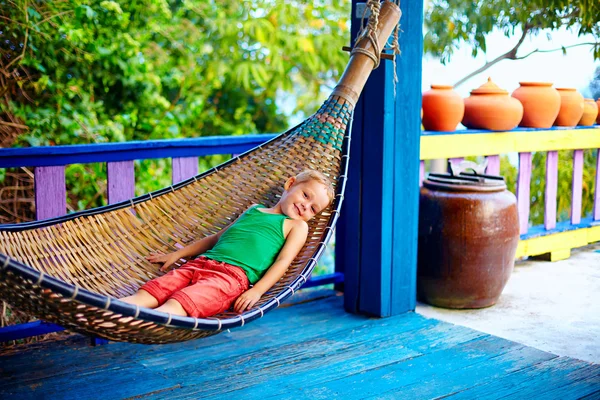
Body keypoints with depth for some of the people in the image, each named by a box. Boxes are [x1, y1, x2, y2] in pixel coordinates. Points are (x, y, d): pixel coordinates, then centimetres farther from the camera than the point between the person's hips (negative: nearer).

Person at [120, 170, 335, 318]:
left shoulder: (297, 226, 16)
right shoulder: (254, 210, 32)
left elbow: (283, 261, 0)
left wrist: (257, 291, -16)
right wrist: (178, 254, 33)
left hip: (233, 275, -7)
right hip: (200, 263, 7)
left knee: (177, 304, -32)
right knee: (146, 295, -18)